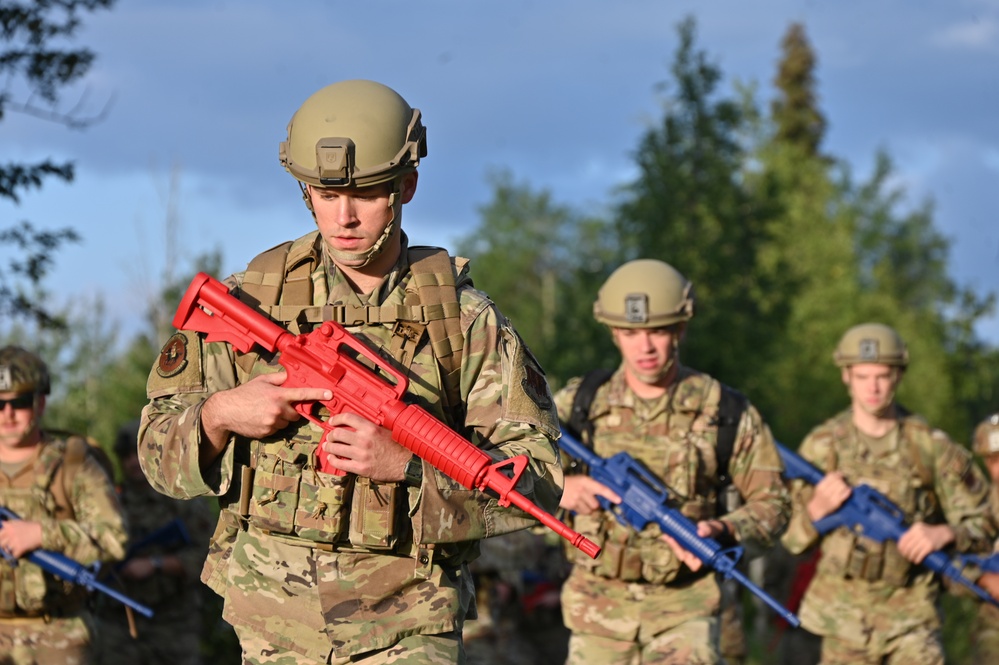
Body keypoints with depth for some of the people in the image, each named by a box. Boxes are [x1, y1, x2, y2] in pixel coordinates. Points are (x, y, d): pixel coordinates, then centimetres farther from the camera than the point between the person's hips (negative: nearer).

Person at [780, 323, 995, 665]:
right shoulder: (822, 446, 0)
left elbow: (982, 521, 4)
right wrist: (818, 508, -17)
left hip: (910, 613, -1)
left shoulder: (930, 445, -1)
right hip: (845, 611, 1)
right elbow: (791, 538, 4)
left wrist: (944, 533, -16)